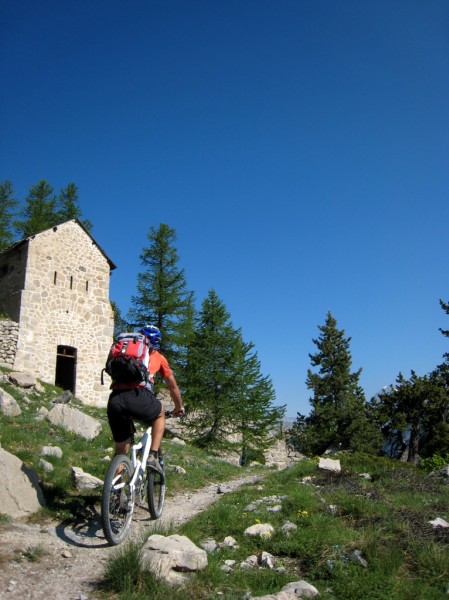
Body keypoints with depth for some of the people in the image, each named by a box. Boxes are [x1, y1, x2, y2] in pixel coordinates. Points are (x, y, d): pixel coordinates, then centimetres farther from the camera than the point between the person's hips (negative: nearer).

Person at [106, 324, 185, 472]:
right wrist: (179, 407, 51)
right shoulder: (157, 356, 25)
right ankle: (153, 456, 17)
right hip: (137, 395, -3)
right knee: (160, 414, 31)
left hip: (114, 399, 3)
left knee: (121, 450, 21)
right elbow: (173, 386, 34)